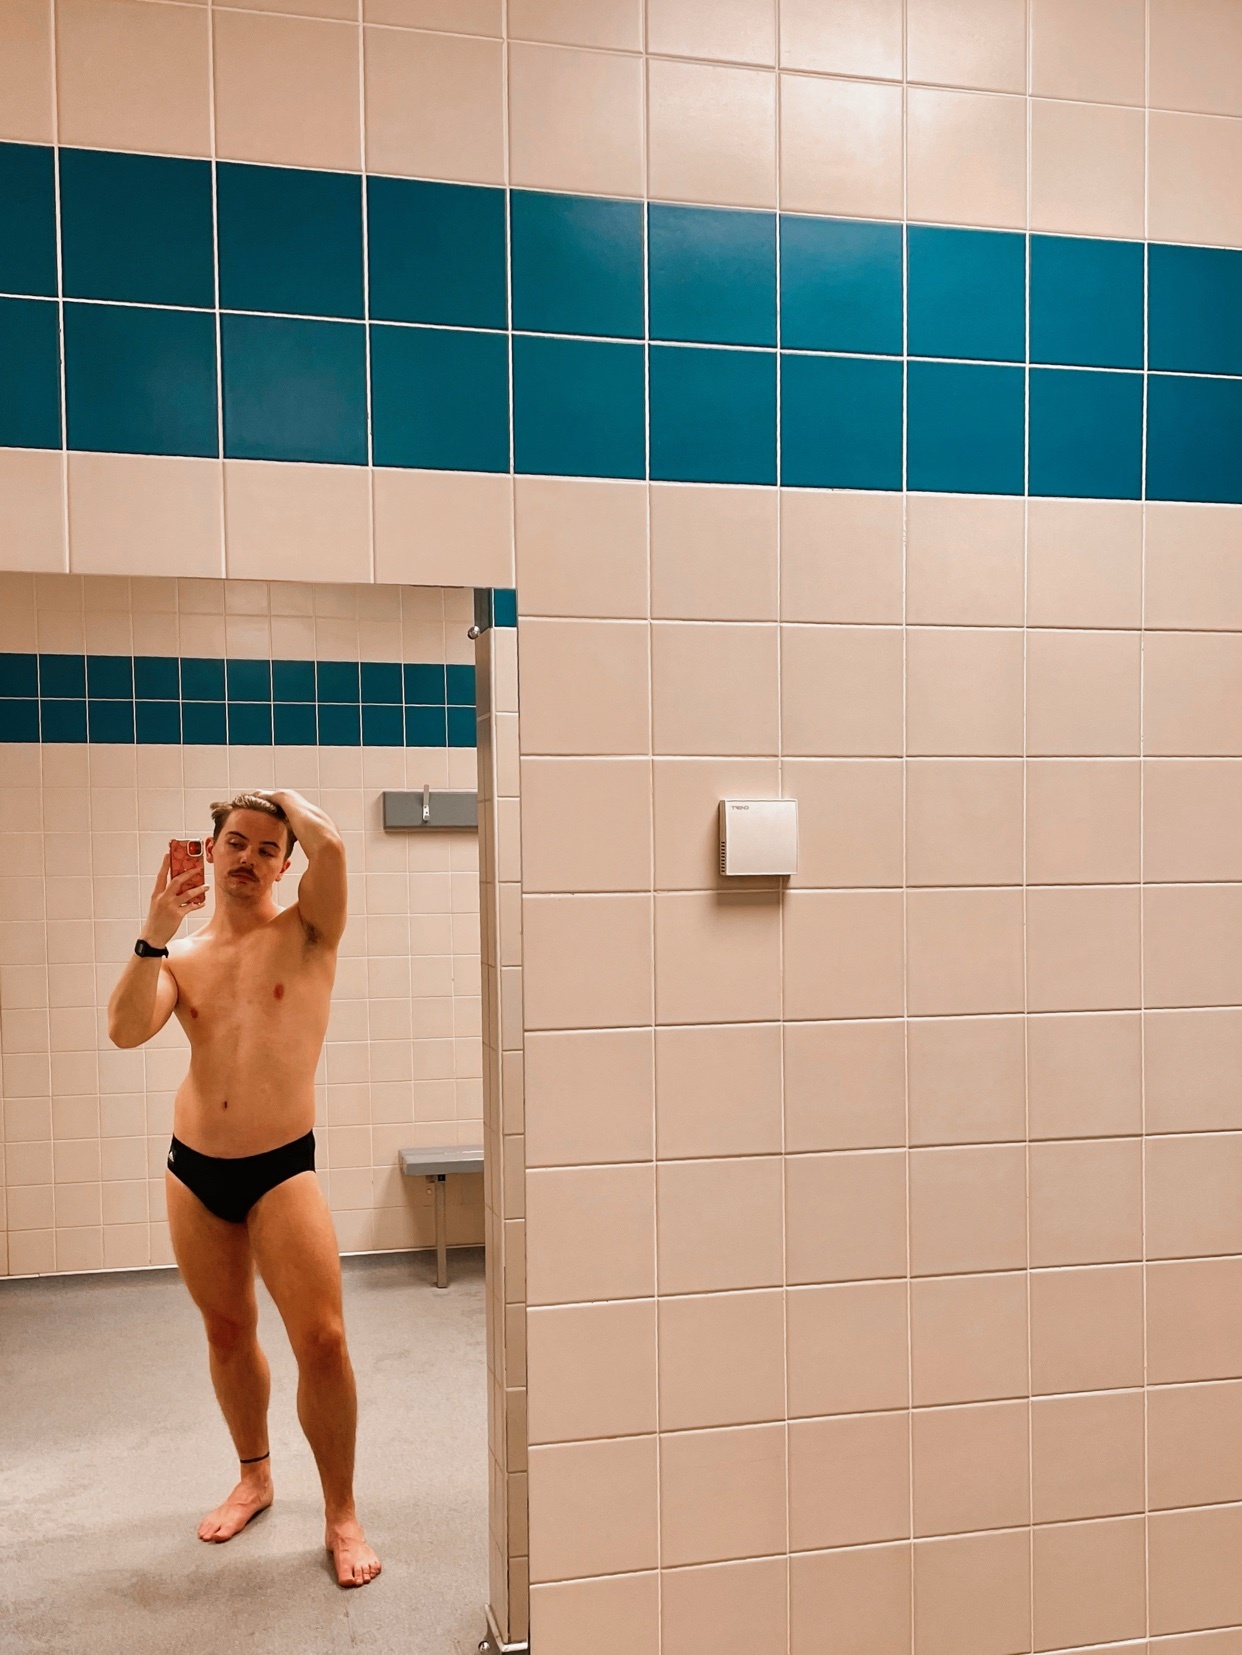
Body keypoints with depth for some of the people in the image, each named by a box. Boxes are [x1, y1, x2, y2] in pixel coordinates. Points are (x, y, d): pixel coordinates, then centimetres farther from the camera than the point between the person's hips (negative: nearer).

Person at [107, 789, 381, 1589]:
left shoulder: (307, 933, -4)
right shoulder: (182, 956, 8)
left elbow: (332, 844, -22)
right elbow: (126, 1030, -9)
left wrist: (285, 794, -3)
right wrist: (154, 933, -18)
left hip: (280, 1169, -4)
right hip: (193, 1170, 5)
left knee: (322, 1339, -10)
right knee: (228, 1333, 19)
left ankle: (342, 1514, 12)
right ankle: (255, 1477, 42)